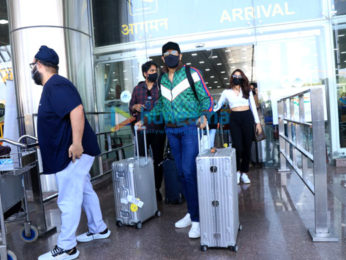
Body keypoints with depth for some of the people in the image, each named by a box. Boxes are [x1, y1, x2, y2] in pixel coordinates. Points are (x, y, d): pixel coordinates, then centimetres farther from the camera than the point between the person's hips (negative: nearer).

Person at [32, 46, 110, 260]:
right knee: (85, 192, 19)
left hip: (73, 152, -11)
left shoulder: (56, 85, -17)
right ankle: (99, 229, 34)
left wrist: (76, 143, -32)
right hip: (68, 152, 11)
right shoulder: (52, 86, 16)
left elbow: (77, 110, -30)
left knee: (68, 200, -1)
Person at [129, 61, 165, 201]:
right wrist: (135, 107, -5)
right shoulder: (138, 88, 12)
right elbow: (131, 106, 16)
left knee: (158, 160, 6)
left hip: (158, 128, 0)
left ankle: (157, 188, 17)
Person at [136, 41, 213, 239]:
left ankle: (196, 220, -3)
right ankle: (192, 213, 21)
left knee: (189, 171, -12)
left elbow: (206, 98, -2)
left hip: (190, 128, -5)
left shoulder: (191, 73, -1)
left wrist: (204, 115, -19)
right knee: (182, 173, 9)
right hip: (171, 131, 5)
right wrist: (146, 119, 12)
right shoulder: (161, 80, 14)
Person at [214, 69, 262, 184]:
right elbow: (218, 106, 14)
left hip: (247, 117, 1)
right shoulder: (226, 92, 10)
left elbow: (253, 107, 11)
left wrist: (257, 123, 7)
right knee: (237, 147, -10)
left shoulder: (247, 91, 12)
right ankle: (237, 171, 12)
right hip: (234, 119, -1)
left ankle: (244, 173, 15)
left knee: (247, 147, 1)